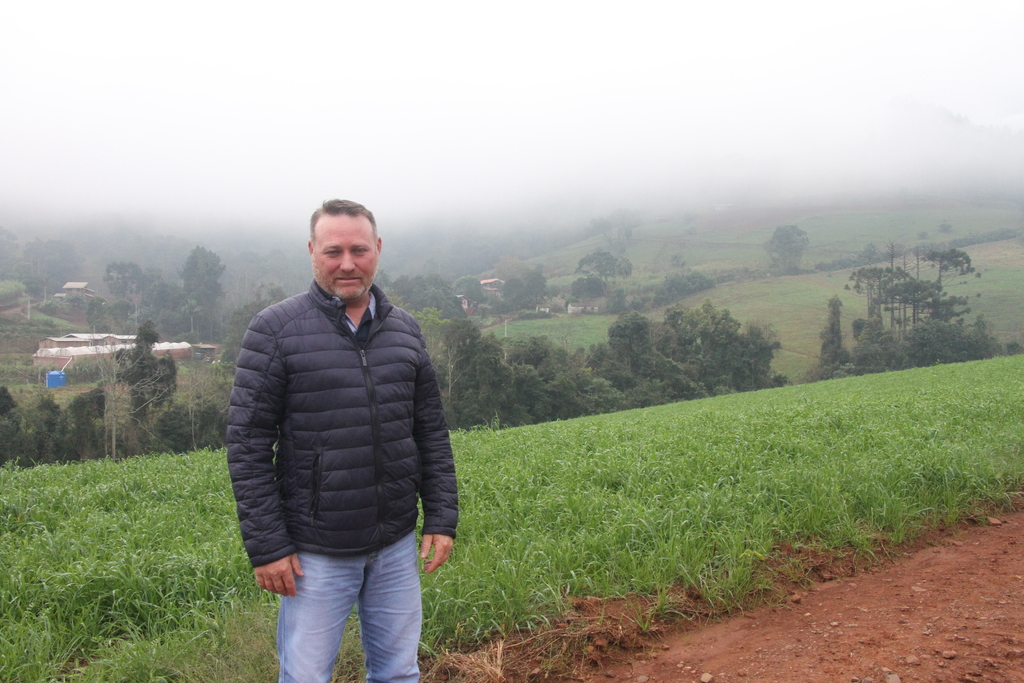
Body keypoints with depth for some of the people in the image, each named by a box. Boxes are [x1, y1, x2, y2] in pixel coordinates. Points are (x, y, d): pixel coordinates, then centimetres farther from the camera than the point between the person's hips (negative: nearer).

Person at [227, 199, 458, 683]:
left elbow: (432, 433, 10)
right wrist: (266, 545, -11)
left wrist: (442, 517, 5)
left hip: (397, 545, 4)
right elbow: (248, 446, -9)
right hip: (317, 552, -4)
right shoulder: (274, 331, -8)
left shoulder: (405, 330, 6)